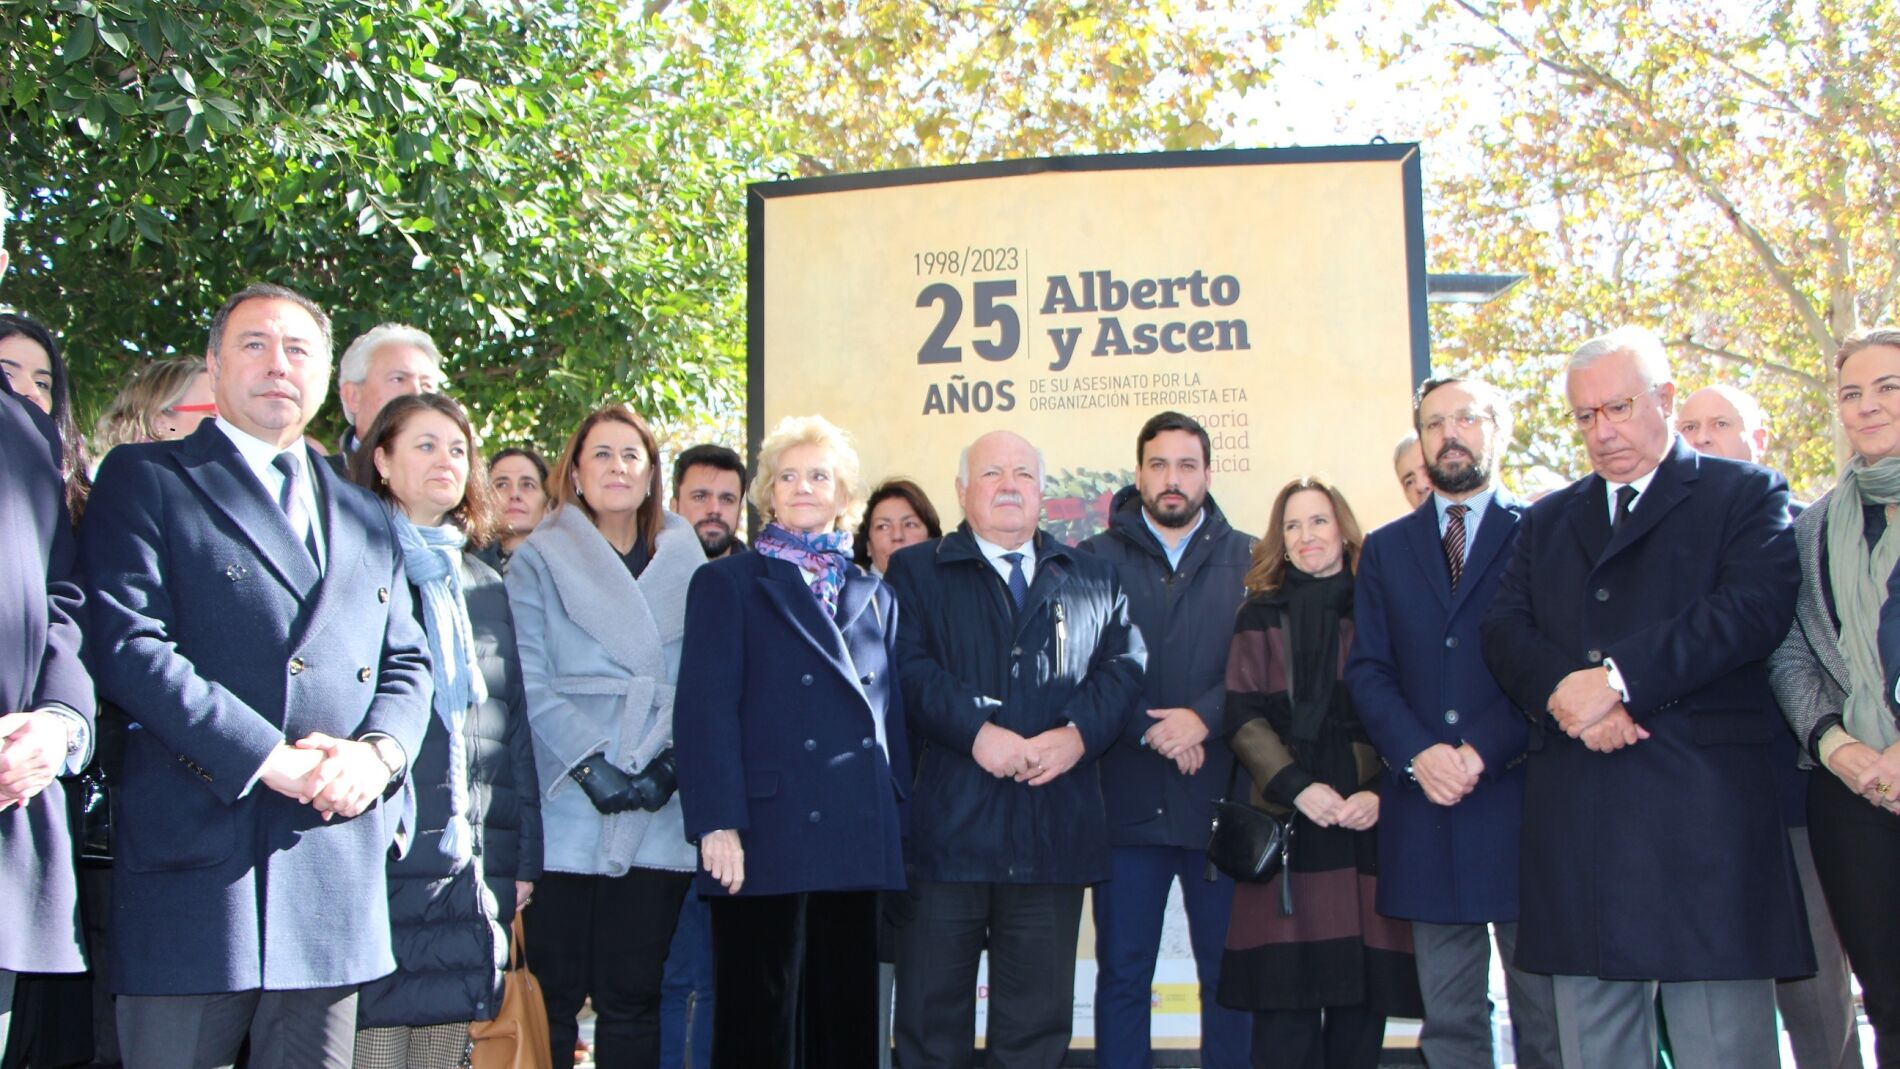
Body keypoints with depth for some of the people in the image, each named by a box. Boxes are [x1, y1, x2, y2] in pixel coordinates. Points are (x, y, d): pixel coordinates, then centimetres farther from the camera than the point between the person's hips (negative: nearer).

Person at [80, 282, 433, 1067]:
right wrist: (268, 758, -15)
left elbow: (406, 662, 18)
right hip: (195, 861, -4)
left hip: (336, 872, 5)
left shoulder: (366, 517, 21)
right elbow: (126, 647, -8)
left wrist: (379, 751, -5)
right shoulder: (145, 480, 5)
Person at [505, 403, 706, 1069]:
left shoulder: (685, 565, 13)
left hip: (658, 817, 2)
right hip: (565, 814, -2)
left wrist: (670, 762, -7)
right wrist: (589, 766, -14)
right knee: (553, 997, 0)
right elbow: (529, 682, -4)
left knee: (634, 999, 5)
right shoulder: (539, 560, 5)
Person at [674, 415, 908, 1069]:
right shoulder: (728, 584, 6)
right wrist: (716, 823, -14)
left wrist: (906, 818, 8)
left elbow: (893, 714, 17)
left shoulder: (874, 596, 19)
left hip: (857, 842, 4)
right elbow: (705, 708, -4)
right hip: (767, 838, -4)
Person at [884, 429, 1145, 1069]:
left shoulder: (1092, 579, 16)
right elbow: (910, 671, -5)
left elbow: (1123, 668, 4)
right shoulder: (916, 571, 9)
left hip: (1055, 830, 2)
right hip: (947, 824, -2)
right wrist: (976, 731, -18)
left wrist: (1079, 733, -13)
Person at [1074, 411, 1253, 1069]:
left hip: (1221, 797, 0)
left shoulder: (1249, 561, 8)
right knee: (1122, 976, 6)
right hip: (1128, 799, 0)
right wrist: (1150, 730, -13)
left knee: (1229, 975, 7)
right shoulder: (1096, 559, 7)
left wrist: (1203, 717, -15)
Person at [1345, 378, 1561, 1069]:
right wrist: (1417, 753, -9)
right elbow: (1366, 669, 7)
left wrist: (1484, 752, -14)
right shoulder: (1385, 548, 15)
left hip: (1522, 803, -3)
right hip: (1425, 812, 3)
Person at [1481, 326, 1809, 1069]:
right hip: (1573, 811, 4)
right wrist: (1565, 690, -13)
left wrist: (1617, 677, -17)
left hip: (1704, 806, -4)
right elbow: (1504, 631, 9)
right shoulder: (1545, 521, 22)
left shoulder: (1747, 495, 8)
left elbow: (1756, 609, -10)